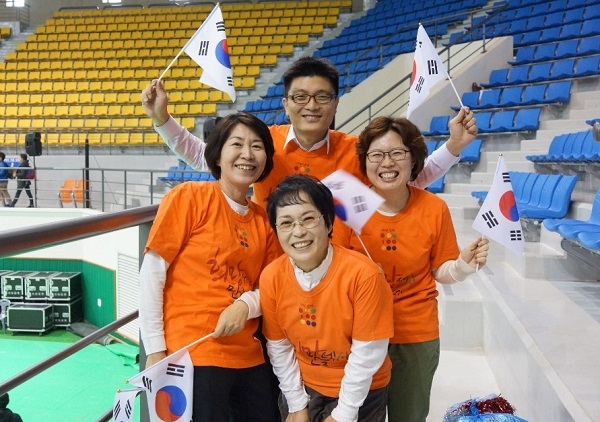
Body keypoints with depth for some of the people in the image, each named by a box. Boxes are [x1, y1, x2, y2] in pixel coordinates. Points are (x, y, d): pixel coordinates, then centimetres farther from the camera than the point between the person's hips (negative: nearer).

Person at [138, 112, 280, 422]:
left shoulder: (263, 220, 8)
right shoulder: (189, 196, -7)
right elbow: (151, 274, -8)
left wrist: (246, 305, -10)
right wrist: (155, 351, -10)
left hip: (249, 358, 6)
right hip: (193, 356, -6)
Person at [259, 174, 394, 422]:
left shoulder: (363, 274, -26)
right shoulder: (271, 278, -14)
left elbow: (366, 354, -19)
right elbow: (279, 348, -3)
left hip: (362, 393, -3)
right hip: (305, 387, 3)